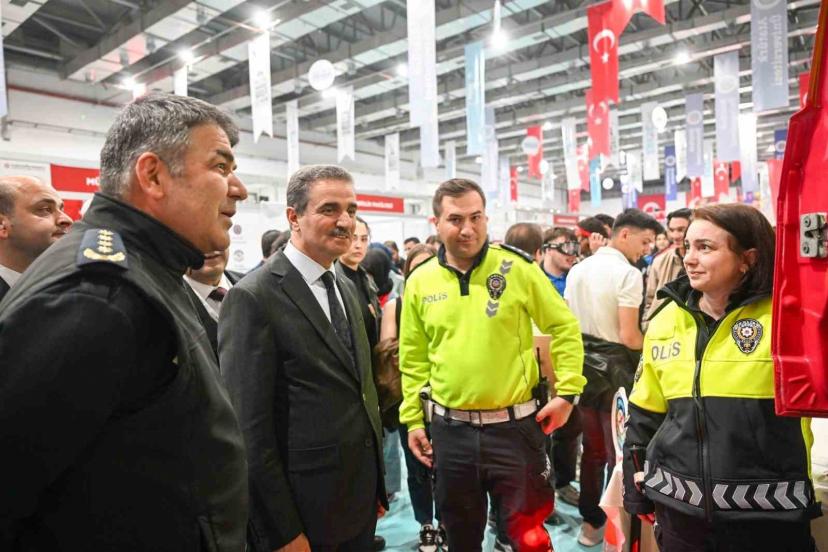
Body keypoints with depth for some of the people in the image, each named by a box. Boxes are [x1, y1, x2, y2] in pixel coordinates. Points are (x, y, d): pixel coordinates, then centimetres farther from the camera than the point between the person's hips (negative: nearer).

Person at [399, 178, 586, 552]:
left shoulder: (516, 268, -9)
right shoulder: (420, 281, -2)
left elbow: (564, 328, 0)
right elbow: (413, 358, 6)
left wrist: (567, 391, -6)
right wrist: (413, 419, 6)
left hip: (515, 425, -2)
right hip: (450, 429, 3)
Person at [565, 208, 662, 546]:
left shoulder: (577, 269, 8)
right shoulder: (628, 274, -15)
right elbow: (628, 336, -18)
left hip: (583, 364, 7)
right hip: (613, 367, -7)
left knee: (592, 448, 17)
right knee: (619, 451, 7)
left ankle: (590, 522, 28)